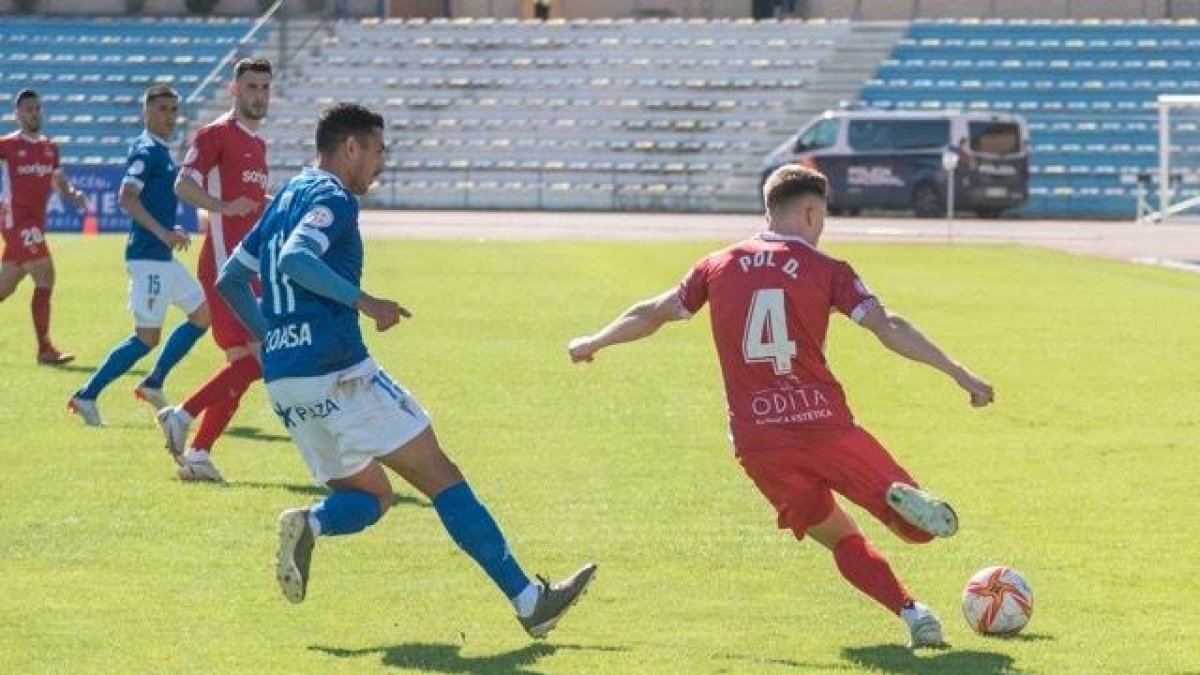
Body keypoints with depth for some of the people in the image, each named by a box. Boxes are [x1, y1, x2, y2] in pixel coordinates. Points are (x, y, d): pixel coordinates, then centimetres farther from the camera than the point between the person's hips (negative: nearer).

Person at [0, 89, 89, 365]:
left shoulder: (50, 148, 13)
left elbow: (59, 182, 22)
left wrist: (73, 194, 1)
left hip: (36, 223, 7)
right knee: (45, 277, -16)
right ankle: (44, 348, -15)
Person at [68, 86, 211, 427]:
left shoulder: (162, 152, 16)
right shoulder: (146, 152, -13)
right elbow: (127, 197, -25)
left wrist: (171, 231, 16)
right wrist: (163, 232, -30)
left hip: (163, 256, 10)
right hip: (148, 257, -10)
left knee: (202, 314, 13)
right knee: (147, 337, -8)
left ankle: (153, 383, 16)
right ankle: (86, 396, -1)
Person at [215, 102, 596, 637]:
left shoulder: (285, 199, 20)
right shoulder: (332, 198, -7)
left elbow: (230, 281, 24)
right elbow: (294, 260, -25)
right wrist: (363, 302, -27)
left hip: (283, 384, 8)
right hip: (338, 373, -8)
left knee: (371, 495, 17)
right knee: (441, 477, -2)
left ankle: (309, 525, -17)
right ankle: (528, 600, -3)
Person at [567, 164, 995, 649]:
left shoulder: (718, 267, 12)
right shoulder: (826, 270, 2)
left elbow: (651, 314, 23)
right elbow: (889, 328, -8)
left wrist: (593, 343, 40)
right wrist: (959, 373, -8)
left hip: (756, 442, 3)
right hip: (824, 424, -3)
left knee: (840, 538, 18)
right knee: (919, 529, 2)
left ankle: (911, 613, -6)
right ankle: (907, 500, -35)